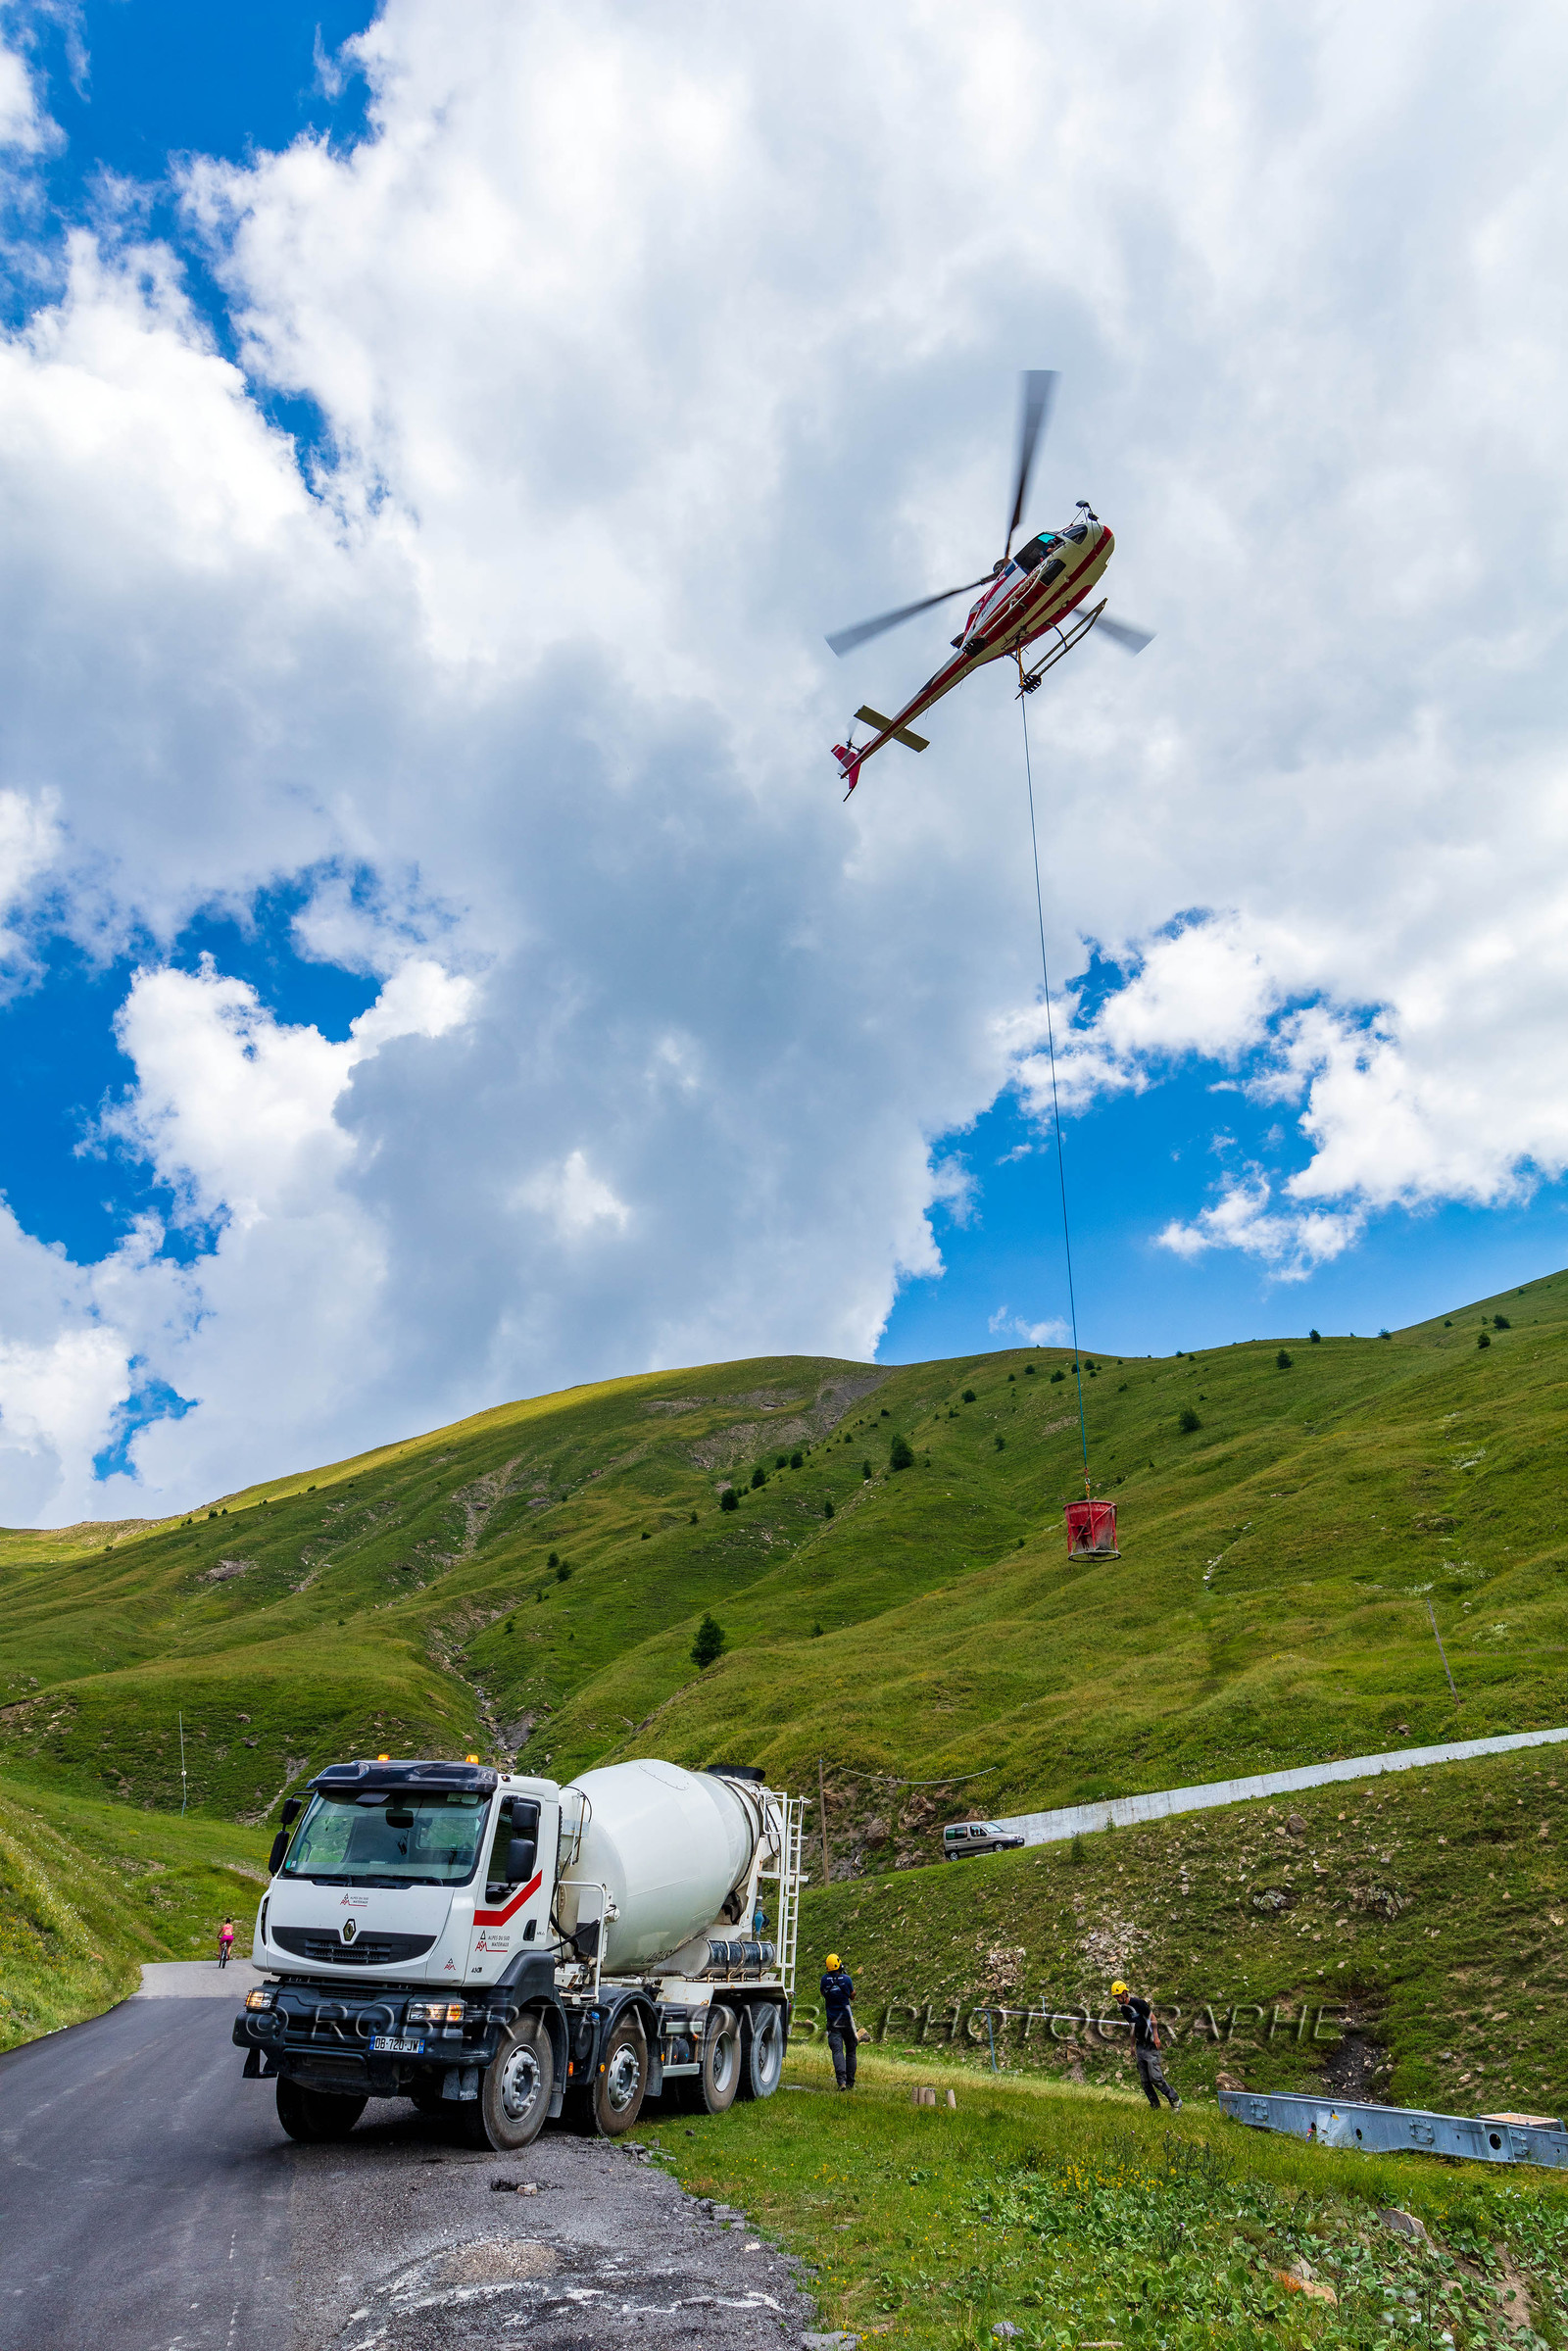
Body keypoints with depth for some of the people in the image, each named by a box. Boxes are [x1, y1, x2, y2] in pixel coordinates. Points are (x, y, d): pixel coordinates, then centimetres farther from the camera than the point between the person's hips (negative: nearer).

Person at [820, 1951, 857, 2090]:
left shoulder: (825, 1979, -4)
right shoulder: (846, 1979, -8)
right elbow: (852, 1996, 10)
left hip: (833, 2021, 0)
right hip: (847, 2020, 0)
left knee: (837, 2051, -7)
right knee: (850, 2051, 14)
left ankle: (842, 2080, -25)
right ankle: (850, 2082, 15)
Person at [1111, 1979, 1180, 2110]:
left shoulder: (1138, 2003, -14)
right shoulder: (1124, 2009, 11)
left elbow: (1152, 2018, -11)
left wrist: (1156, 2036, -16)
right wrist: (1133, 2046, 22)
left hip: (1151, 2045, -8)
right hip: (1140, 2047, 8)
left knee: (1155, 2077, -13)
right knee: (1144, 2081, 4)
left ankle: (1175, 2101, 3)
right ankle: (1155, 2108, 13)